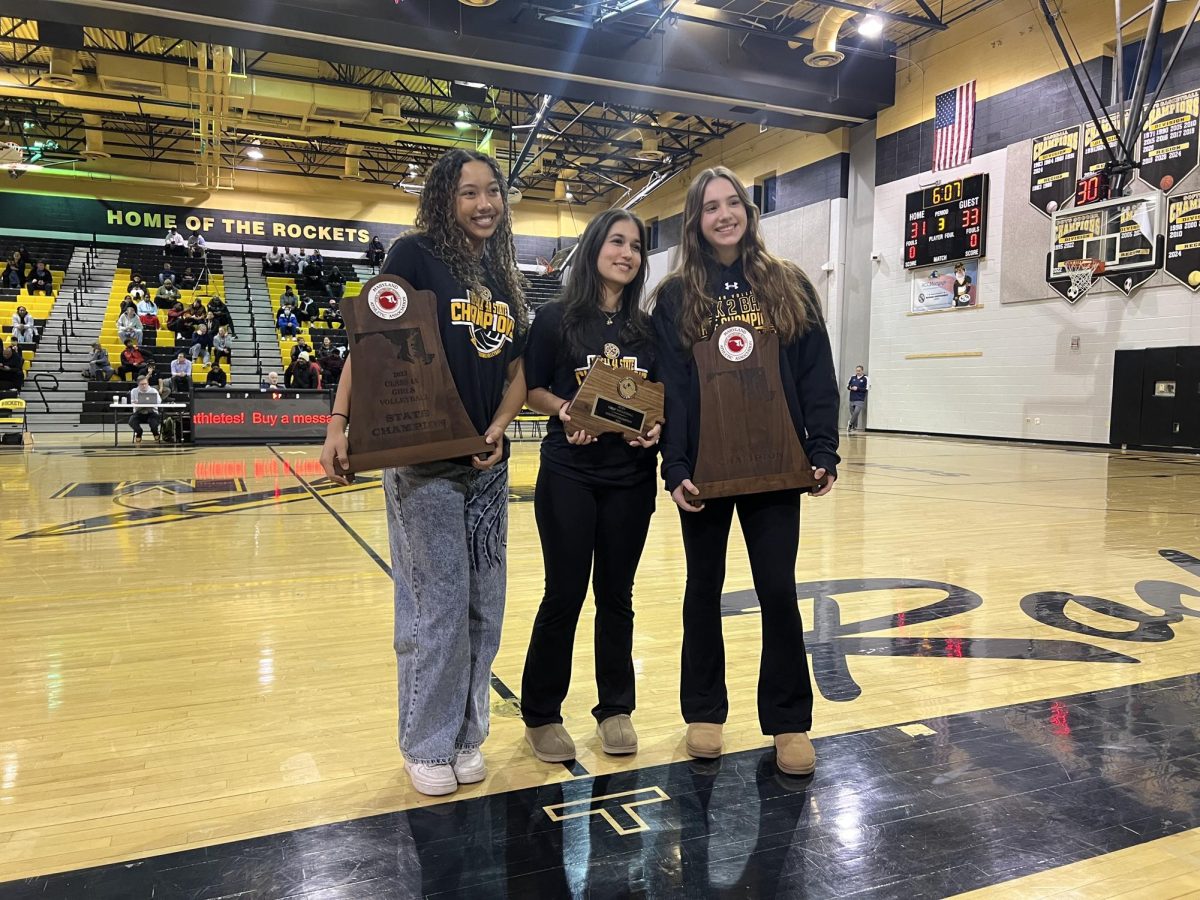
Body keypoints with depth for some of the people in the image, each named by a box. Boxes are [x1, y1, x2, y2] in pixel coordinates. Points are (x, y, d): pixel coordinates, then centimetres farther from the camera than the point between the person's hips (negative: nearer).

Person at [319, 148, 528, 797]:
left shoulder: (506, 278, 13)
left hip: (488, 464, 6)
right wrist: (339, 422, -20)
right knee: (436, 607, -1)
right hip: (423, 461, -6)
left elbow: (517, 370, 13)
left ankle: (466, 734, 27)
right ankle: (427, 745, 18)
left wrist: (499, 429, -4)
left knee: (482, 607, 11)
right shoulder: (416, 254, -4)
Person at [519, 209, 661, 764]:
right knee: (565, 595, 2)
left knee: (616, 594, 11)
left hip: (631, 477, 3)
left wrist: (658, 424, -9)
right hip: (568, 474, -3)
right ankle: (541, 714, 19)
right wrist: (564, 409, -17)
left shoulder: (648, 328, 9)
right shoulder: (555, 319, -1)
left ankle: (615, 709, 26)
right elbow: (531, 391, 1)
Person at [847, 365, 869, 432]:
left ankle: (850, 424, -11)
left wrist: (858, 389, -14)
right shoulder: (852, 377, 11)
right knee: (853, 413, 8)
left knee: (856, 412, -19)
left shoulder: (866, 379, -2)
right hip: (852, 399, 5)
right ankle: (854, 427, 18)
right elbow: (847, 386, 20)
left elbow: (867, 389, -7)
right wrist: (850, 387, -3)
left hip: (860, 400, -5)